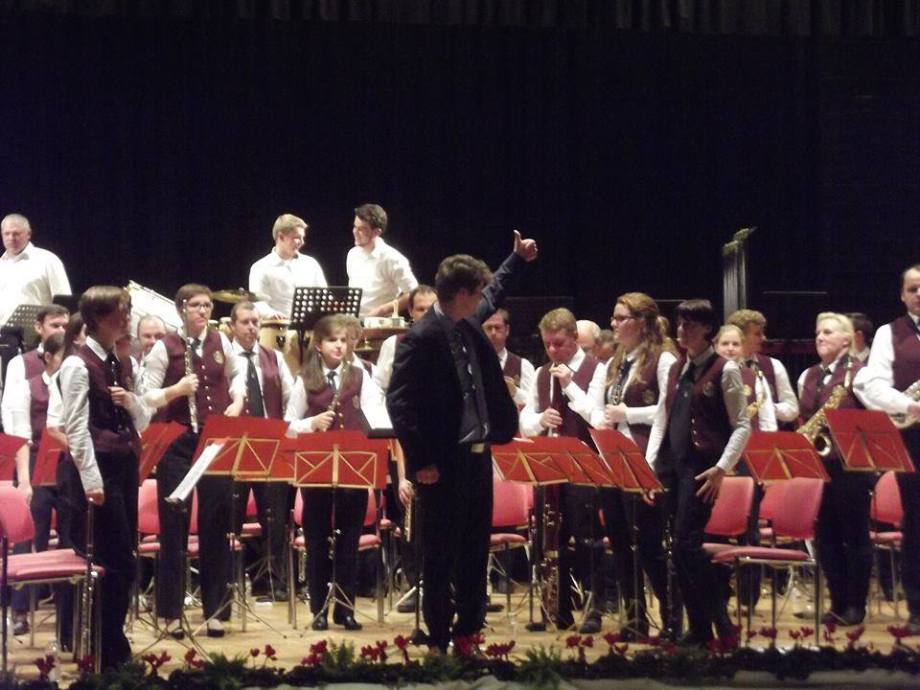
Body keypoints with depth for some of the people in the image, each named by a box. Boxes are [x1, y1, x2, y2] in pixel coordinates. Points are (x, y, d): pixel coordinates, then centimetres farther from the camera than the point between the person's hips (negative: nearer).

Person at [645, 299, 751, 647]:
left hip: (701, 467, -6)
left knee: (686, 544, -15)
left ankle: (722, 626, -8)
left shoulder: (725, 370, -3)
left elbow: (742, 426, -6)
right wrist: (649, 464, 7)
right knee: (681, 548, 4)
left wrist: (722, 468, -16)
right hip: (671, 465, 6)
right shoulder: (676, 370, 15)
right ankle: (699, 628, 10)